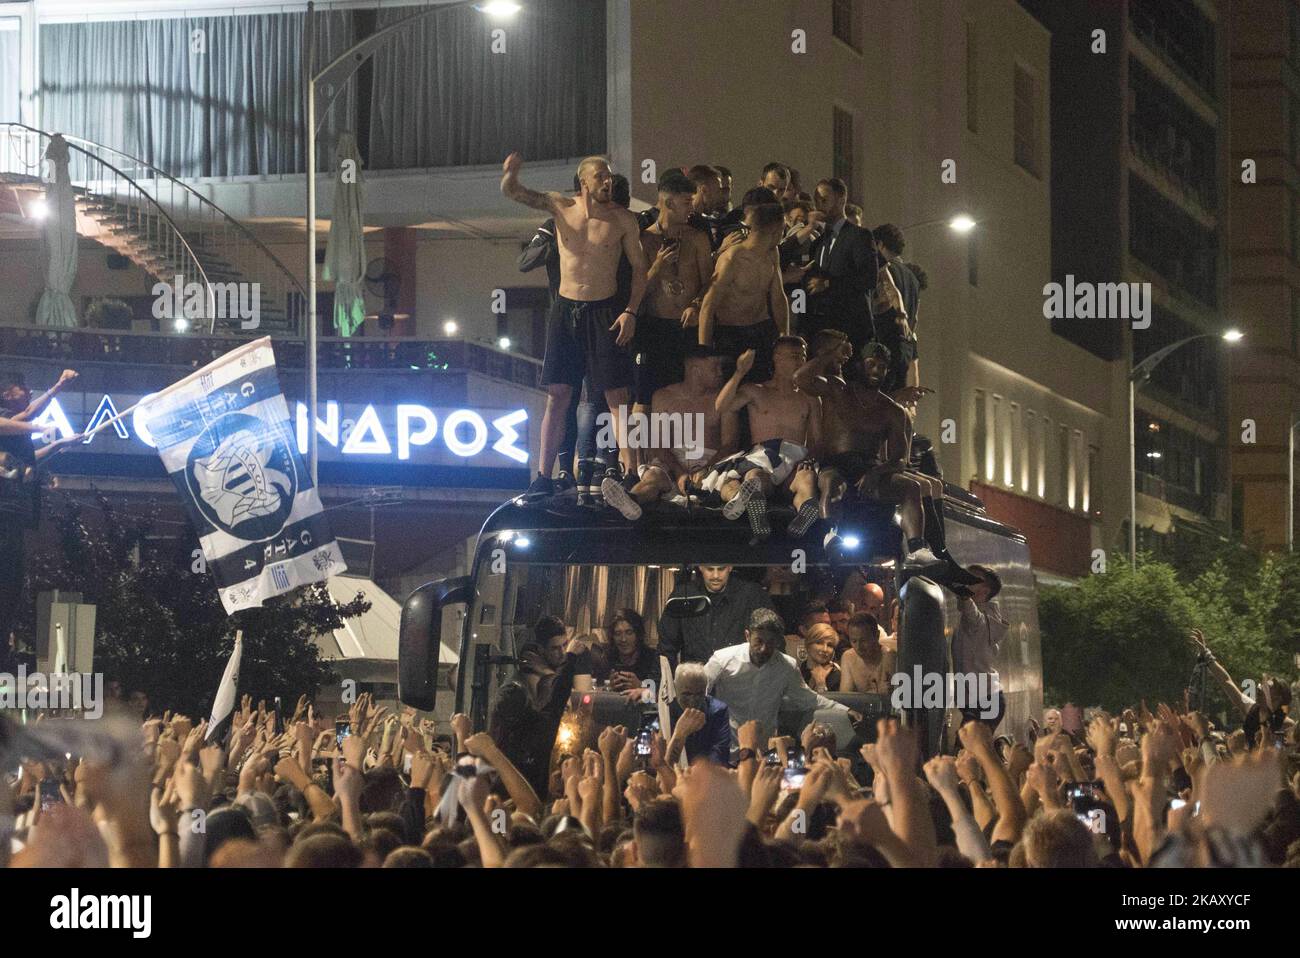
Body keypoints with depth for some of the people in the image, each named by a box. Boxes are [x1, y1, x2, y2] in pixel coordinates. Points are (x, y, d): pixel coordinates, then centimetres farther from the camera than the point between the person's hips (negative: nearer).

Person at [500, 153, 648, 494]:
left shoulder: (623, 220, -2)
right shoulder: (560, 206, 2)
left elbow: (639, 268, 4)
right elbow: (512, 192, -2)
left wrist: (631, 312, -7)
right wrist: (510, 174, -26)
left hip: (605, 312, -2)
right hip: (565, 310, 2)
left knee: (617, 396, -5)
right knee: (557, 395, 2)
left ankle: (629, 471, -5)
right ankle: (543, 476, 4)